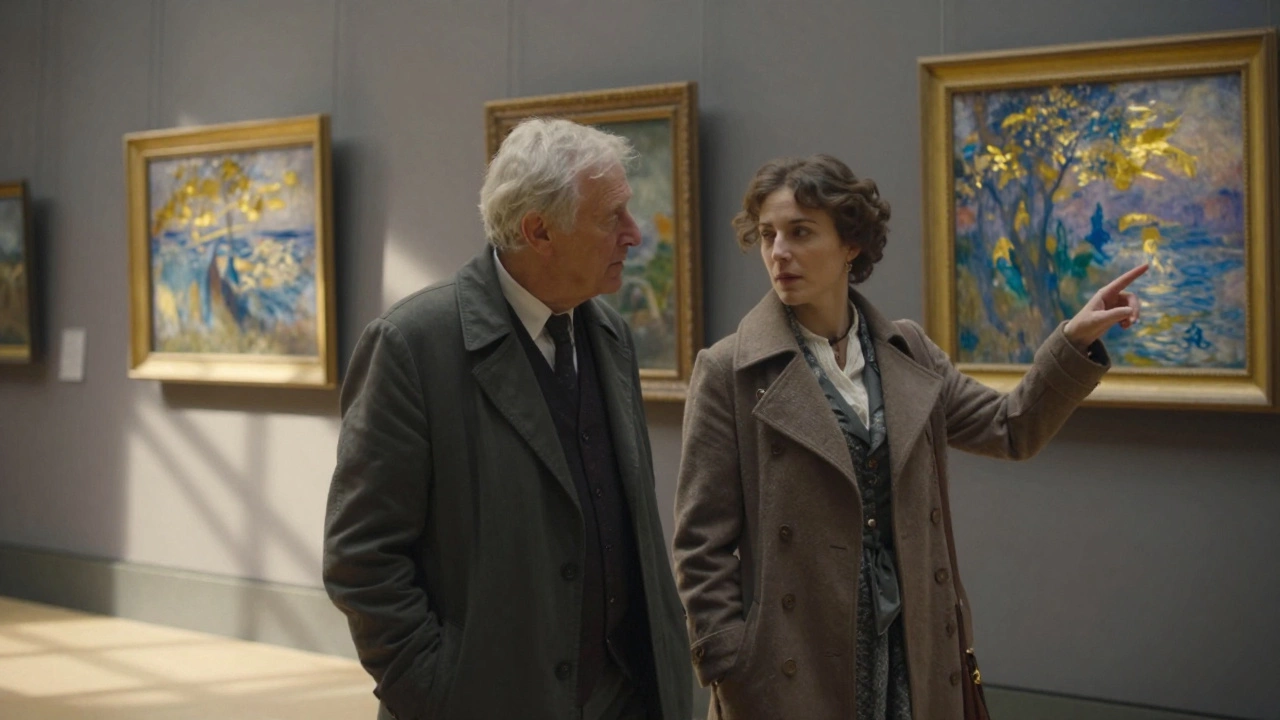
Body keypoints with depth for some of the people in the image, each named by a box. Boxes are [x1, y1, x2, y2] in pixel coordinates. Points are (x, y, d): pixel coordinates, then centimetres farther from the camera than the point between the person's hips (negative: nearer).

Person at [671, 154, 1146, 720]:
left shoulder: (907, 352, 7)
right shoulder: (728, 371, -8)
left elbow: (1010, 429, 13)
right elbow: (702, 546, -8)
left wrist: (1076, 340, 1)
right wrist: (732, 675, -11)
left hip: (911, 655, 4)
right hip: (795, 669, -4)